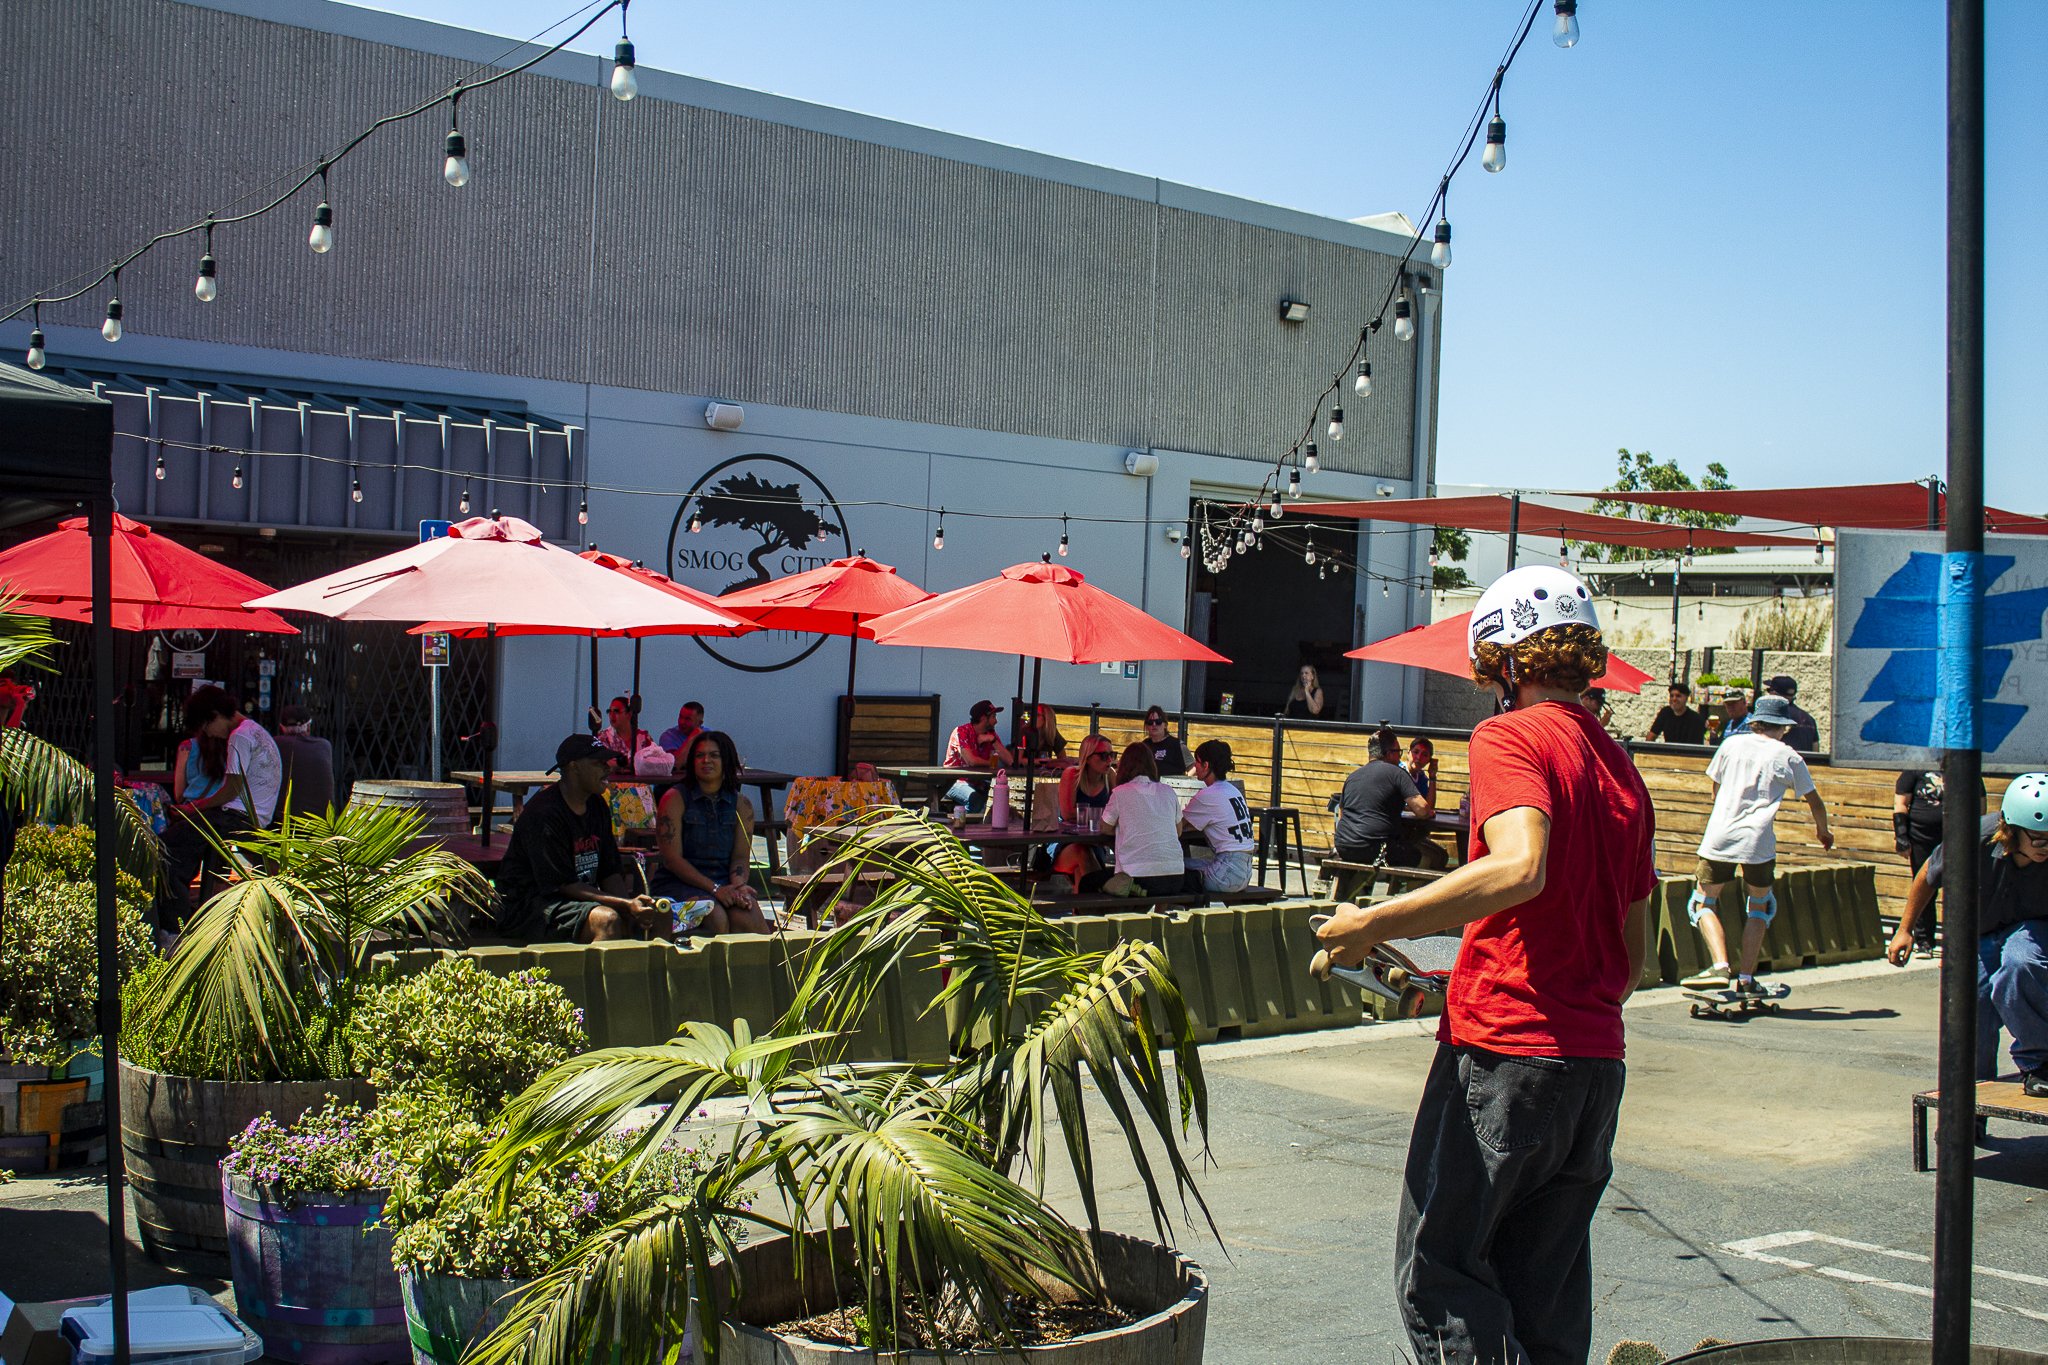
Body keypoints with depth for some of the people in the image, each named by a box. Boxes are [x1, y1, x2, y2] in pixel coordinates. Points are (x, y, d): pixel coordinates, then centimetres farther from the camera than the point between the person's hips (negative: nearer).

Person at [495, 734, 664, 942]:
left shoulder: (597, 806, 10)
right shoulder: (543, 813, -18)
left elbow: (611, 871, 10)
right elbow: (562, 884, -21)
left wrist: (630, 904, -12)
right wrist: (626, 905, -26)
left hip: (581, 896, 9)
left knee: (658, 916, -6)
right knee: (607, 919, -33)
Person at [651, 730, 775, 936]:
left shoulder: (741, 805, 11)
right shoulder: (675, 799, -1)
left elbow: (741, 857, 6)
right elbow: (672, 859, -8)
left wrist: (739, 886, -17)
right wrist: (714, 888, -17)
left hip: (725, 883, 3)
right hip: (679, 883, -3)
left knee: (747, 915, -30)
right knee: (716, 916, -32)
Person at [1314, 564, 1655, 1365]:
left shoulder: (1510, 737, -8)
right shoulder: (1622, 768, 15)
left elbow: (1519, 867, -27)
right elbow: (1635, 951, 19)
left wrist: (1375, 924, -23)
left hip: (1503, 1054, -8)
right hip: (1597, 1063, 8)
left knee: (1438, 1268, 2)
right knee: (1546, 1298, 12)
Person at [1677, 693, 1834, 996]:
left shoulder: (1731, 744, 9)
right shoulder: (1788, 757, 7)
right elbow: (1815, 802, 16)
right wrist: (1823, 830, 36)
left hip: (1719, 837, 0)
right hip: (1759, 841, 0)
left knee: (1703, 904, 11)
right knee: (1759, 907, 19)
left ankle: (1720, 966, -9)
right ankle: (1746, 978, 12)